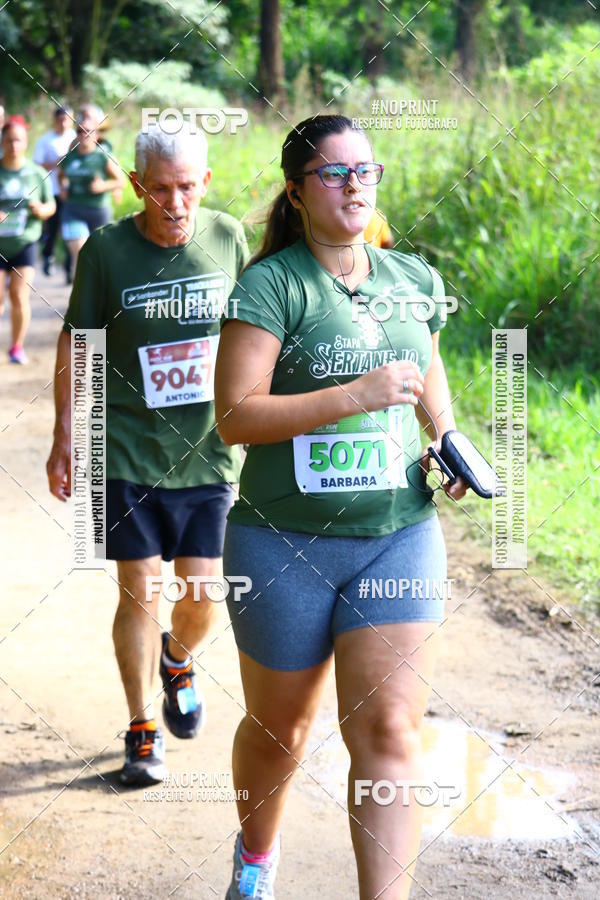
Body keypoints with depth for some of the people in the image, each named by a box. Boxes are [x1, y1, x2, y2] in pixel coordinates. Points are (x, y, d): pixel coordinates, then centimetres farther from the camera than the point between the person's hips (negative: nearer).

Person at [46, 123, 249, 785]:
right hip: (128, 452, -2)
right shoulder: (106, 249, -8)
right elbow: (76, 343, 2)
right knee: (140, 593, 1)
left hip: (209, 451, 2)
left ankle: (177, 663, 39)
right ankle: (141, 730, 17)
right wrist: (64, 439, 3)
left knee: (202, 594, 5)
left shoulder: (228, 237, -2)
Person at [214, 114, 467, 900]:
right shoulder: (271, 285, -10)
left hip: (398, 537, 3)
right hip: (284, 545, -3)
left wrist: (448, 440, 8)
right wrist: (358, 395, -25)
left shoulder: (415, 279, 7)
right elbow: (235, 416, -19)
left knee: (388, 730, -9)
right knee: (279, 728, 15)